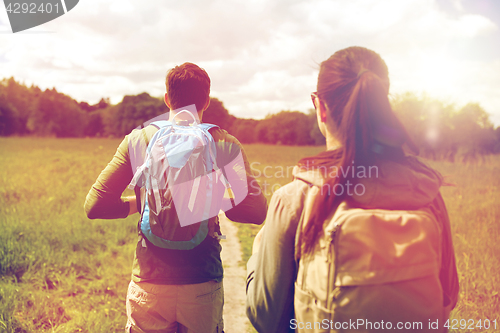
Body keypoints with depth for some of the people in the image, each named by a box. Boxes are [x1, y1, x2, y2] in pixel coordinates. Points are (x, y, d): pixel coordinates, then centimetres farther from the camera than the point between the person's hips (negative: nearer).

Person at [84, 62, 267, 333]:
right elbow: (257, 211, -6)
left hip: (149, 284, 0)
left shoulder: (137, 140, -4)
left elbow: (94, 207, -6)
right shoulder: (225, 145, -5)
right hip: (203, 286, 1)